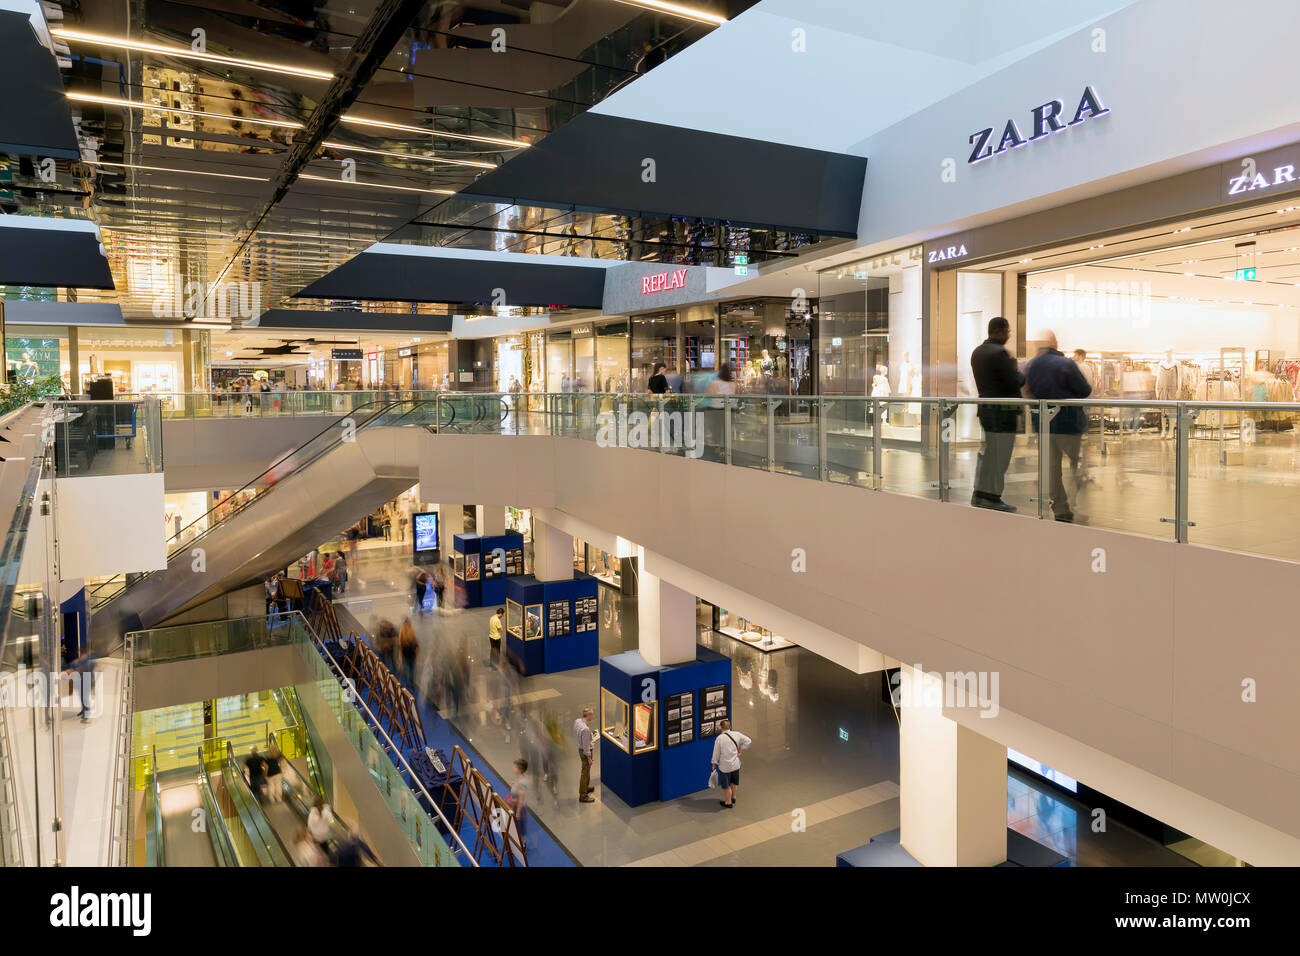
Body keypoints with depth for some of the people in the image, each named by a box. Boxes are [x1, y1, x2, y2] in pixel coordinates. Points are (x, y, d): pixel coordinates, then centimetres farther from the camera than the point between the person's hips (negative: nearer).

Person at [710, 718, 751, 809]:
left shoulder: (719, 738, -19)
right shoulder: (736, 734, -7)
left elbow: (716, 753, -11)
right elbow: (748, 741, 2)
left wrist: (714, 764, 3)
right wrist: (741, 750, 9)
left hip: (725, 766, -5)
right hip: (736, 764, 5)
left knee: (726, 785, 13)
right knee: (734, 782, 26)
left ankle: (728, 802, 27)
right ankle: (733, 798, 45)